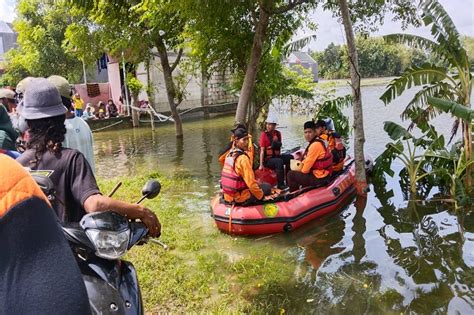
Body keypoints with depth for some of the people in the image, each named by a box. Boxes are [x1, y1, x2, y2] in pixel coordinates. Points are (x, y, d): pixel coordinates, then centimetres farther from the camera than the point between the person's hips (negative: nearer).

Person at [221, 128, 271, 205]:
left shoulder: (229, 155, 5)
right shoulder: (243, 158, -20)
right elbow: (251, 183, -23)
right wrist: (261, 196, -8)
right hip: (240, 199, -8)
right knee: (267, 186, 4)